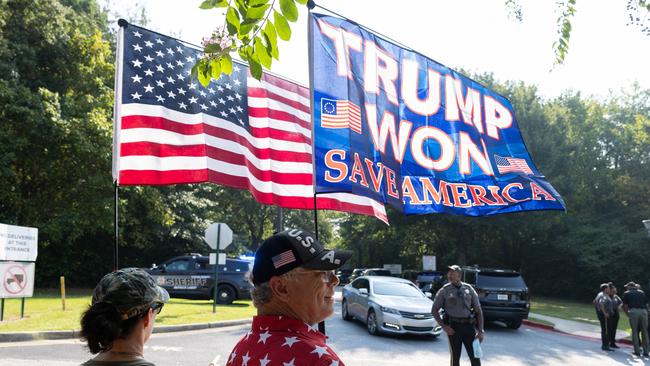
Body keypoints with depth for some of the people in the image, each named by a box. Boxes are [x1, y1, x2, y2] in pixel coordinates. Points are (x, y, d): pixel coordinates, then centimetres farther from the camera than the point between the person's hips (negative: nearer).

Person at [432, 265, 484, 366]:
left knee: (475, 356, 1)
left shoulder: (469, 289, 7)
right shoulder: (444, 291, 2)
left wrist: (481, 331, 3)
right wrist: (444, 326, -5)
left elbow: (478, 310, 9)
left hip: (469, 326, 2)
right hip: (453, 327, -1)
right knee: (455, 357, 5)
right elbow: (434, 310, 5)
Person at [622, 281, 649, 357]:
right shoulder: (642, 292, 22)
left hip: (633, 311, -2)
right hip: (643, 311, 2)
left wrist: (628, 314, 24)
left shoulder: (626, 293, 15)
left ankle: (637, 351, 6)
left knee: (635, 331, 5)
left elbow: (625, 306, 10)